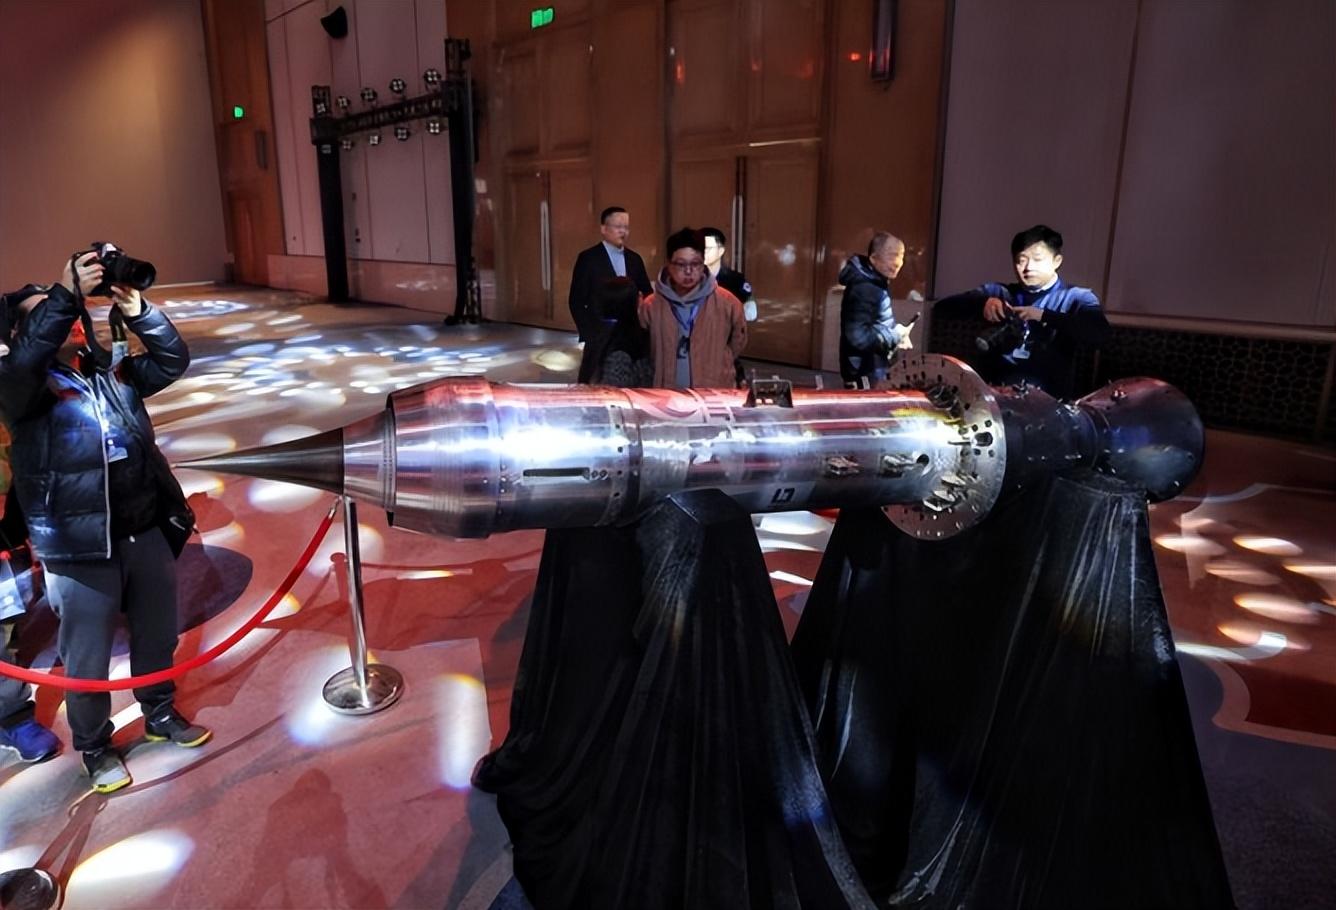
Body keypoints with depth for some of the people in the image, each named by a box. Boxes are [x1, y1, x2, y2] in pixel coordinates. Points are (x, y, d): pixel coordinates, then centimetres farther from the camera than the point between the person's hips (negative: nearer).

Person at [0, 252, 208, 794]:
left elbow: (172, 361, 4)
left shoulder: (111, 370, 9)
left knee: (157, 637, 19)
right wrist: (65, 295, -37)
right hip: (80, 550, -4)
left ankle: (161, 714, 42)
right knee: (87, 658, 10)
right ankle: (94, 747, 31)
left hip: (147, 534, 5)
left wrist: (138, 313, -11)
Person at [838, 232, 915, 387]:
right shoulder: (864, 289, -22)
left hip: (875, 373, 11)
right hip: (865, 376, -11)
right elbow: (859, 337, -30)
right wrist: (895, 336, -18)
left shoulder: (877, 283, 10)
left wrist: (896, 336, 3)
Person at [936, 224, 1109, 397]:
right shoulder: (999, 292, 17)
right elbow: (942, 306, 9)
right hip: (994, 388, 1)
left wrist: (1043, 315, -14)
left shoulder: (1075, 297, 11)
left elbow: (1100, 332, -8)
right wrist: (983, 302, -8)